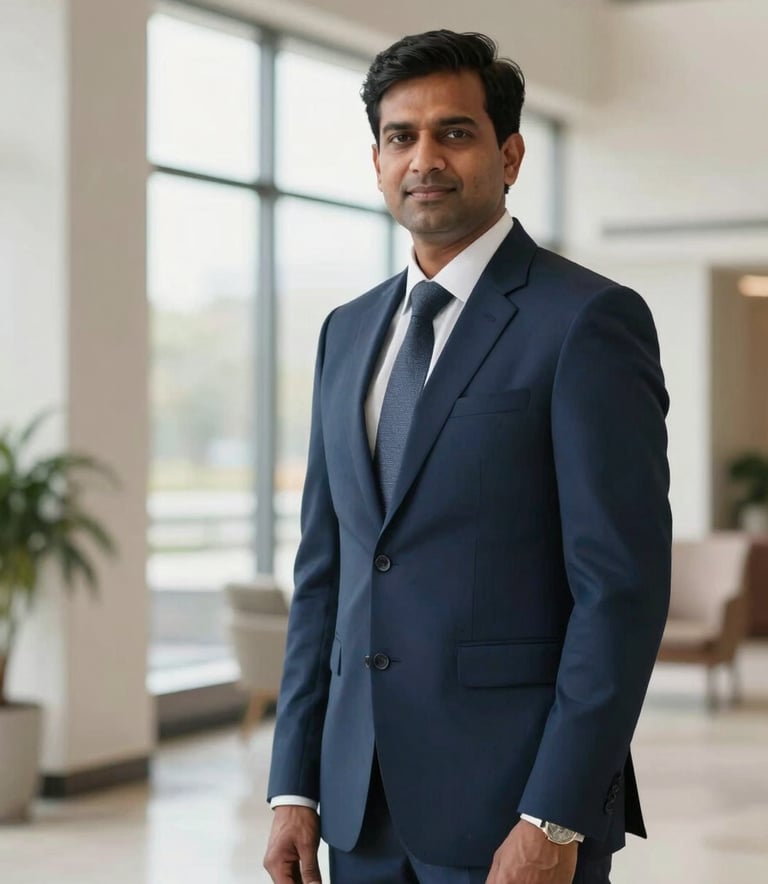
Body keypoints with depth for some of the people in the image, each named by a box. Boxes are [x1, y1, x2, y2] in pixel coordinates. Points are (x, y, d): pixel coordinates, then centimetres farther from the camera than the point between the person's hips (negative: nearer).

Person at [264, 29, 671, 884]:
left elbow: (622, 586, -13)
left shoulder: (589, 320, -8)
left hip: (513, 805, -6)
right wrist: (295, 787, 8)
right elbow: (323, 571, 13)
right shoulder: (348, 332, 12)